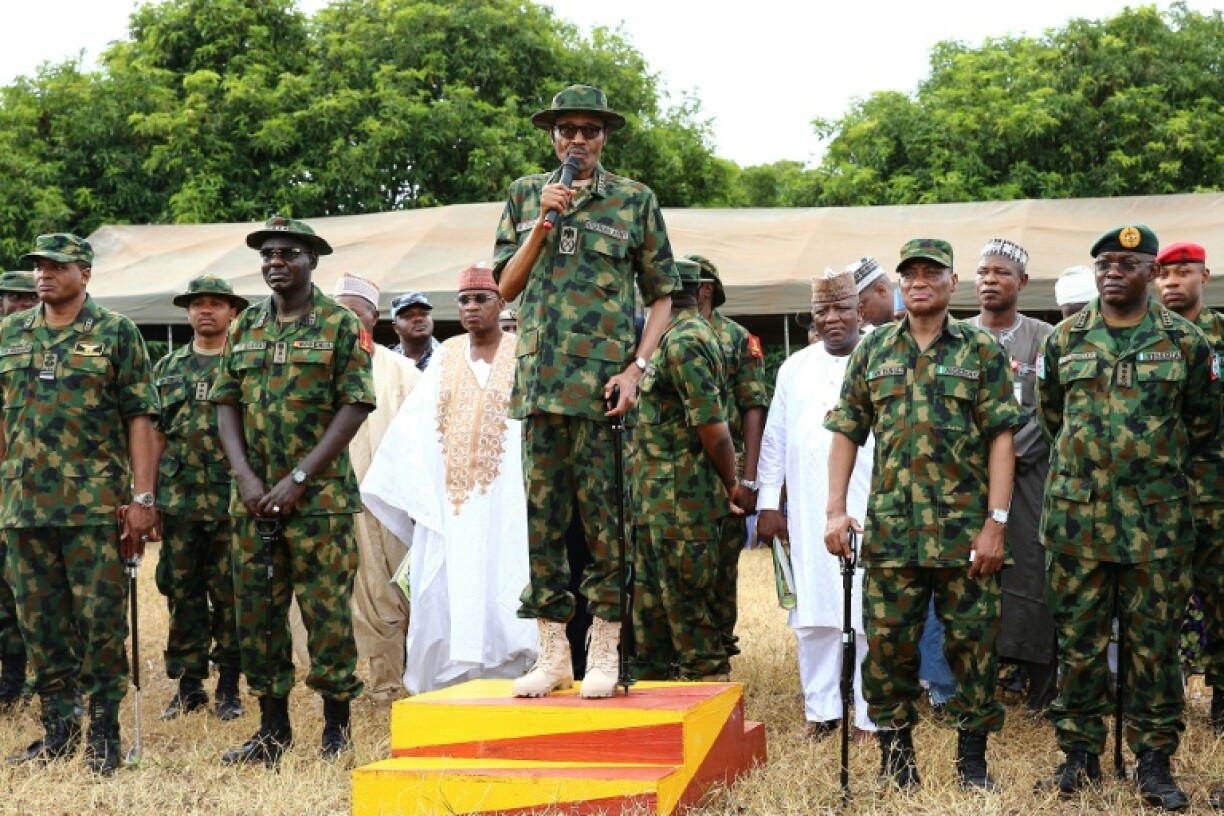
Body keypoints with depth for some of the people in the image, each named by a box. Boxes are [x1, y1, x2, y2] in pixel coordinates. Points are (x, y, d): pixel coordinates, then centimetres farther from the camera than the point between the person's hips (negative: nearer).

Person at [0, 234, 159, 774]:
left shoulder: (116, 333, 1)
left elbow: (140, 418, -3)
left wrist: (142, 498, -10)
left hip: (94, 503, -4)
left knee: (101, 617, -1)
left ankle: (104, 730, 10)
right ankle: (57, 726, 20)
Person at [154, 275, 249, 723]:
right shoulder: (167, 368, 14)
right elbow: (155, 434, 14)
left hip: (233, 501, -3)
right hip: (179, 500, 4)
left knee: (230, 595, 1)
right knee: (183, 594, 8)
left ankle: (230, 686, 9)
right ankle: (189, 684, 17)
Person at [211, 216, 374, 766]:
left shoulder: (341, 325, -2)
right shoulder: (245, 328, 12)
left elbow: (355, 407, -9)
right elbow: (227, 405, 10)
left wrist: (298, 479, -14)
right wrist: (245, 477, -6)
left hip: (321, 496, -5)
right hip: (253, 496, 5)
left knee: (327, 609, -1)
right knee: (257, 610, 7)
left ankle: (336, 729, 11)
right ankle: (273, 727, 18)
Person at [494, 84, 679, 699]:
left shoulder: (635, 200, 5)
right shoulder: (525, 196, 13)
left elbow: (662, 295, 6)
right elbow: (506, 285, 8)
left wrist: (637, 367, -6)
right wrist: (544, 222, -4)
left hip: (602, 383, -3)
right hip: (540, 381, 3)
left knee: (603, 516, -2)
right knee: (543, 516, 5)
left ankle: (604, 653, 6)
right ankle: (552, 653, 13)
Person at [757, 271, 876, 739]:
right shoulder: (795, 368, 15)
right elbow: (774, 439, 16)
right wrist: (768, 503, 10)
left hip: (868, 511, -4)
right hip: (808, 513, 4)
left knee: (868, 614, -3)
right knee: (813, 613, 5)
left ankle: (871, 714, 4)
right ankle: (821, 709, 15)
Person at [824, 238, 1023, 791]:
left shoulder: (982, 352, 3)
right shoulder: (872, 351, 11)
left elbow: (1001, 438, -2)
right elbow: (847, 431, 10)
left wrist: (996, 521, -10)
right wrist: (836, 510, 0)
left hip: (964, 531, -2)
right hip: (890, 529, 2)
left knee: (973, 642, 2)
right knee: (887, 641, 4)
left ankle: (972, 758, 15)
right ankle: (895, 752, 18)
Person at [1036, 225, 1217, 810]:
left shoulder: (1185, 341, 2)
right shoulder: (1063, 340, 6)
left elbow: (1202, 423, 13)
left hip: (1157, 520, -1)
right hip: (1076, 515, 1)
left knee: (1154, 644, 4)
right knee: (1079, 640, 6)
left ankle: (1154, 759, 14)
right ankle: (1080, 751, 17)